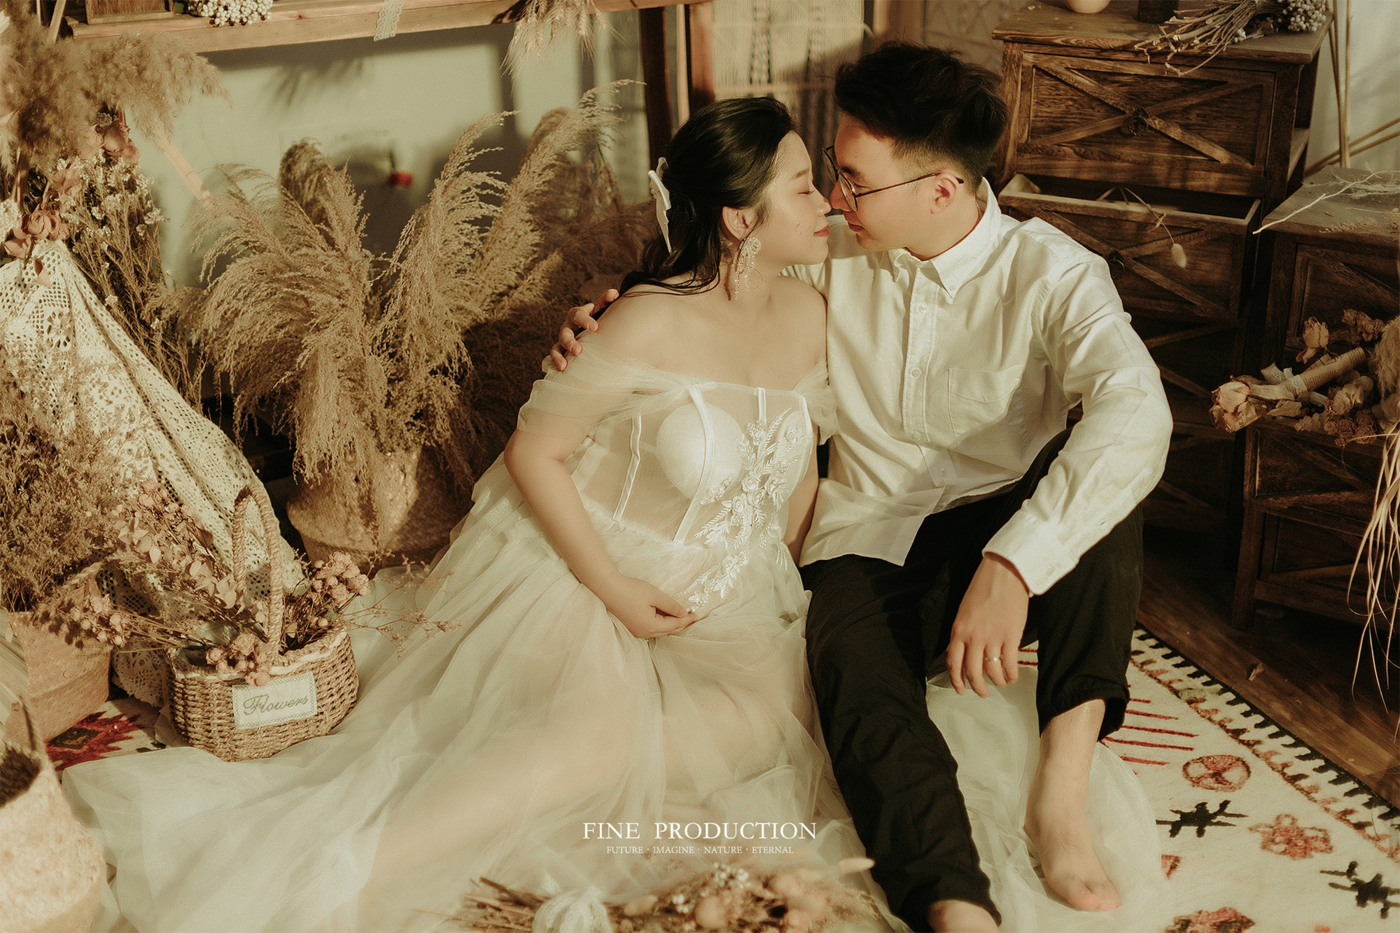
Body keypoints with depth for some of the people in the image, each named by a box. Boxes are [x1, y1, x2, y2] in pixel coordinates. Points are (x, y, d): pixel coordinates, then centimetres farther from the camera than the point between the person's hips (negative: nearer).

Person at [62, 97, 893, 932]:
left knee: (771, 712, -23)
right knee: (606, 723, -33)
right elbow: (534, 454, -13)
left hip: (732, 601, 7)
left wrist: (779, 571, 6)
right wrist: (615, 589, -16)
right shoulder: (655, 323, -19)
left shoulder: (809, 313, 1)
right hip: (590, 566, -6)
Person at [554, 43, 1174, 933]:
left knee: (1107, 470, -34)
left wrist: (1011, 564, -47)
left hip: (999, 531, -1)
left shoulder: (1049, 274, -13)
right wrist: (615, 312, -6)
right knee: (869, 717, -33)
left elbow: (1136, 414, -32)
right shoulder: (832, 254, 1)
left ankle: (1064, 780, -36)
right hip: (865, 545, 2)